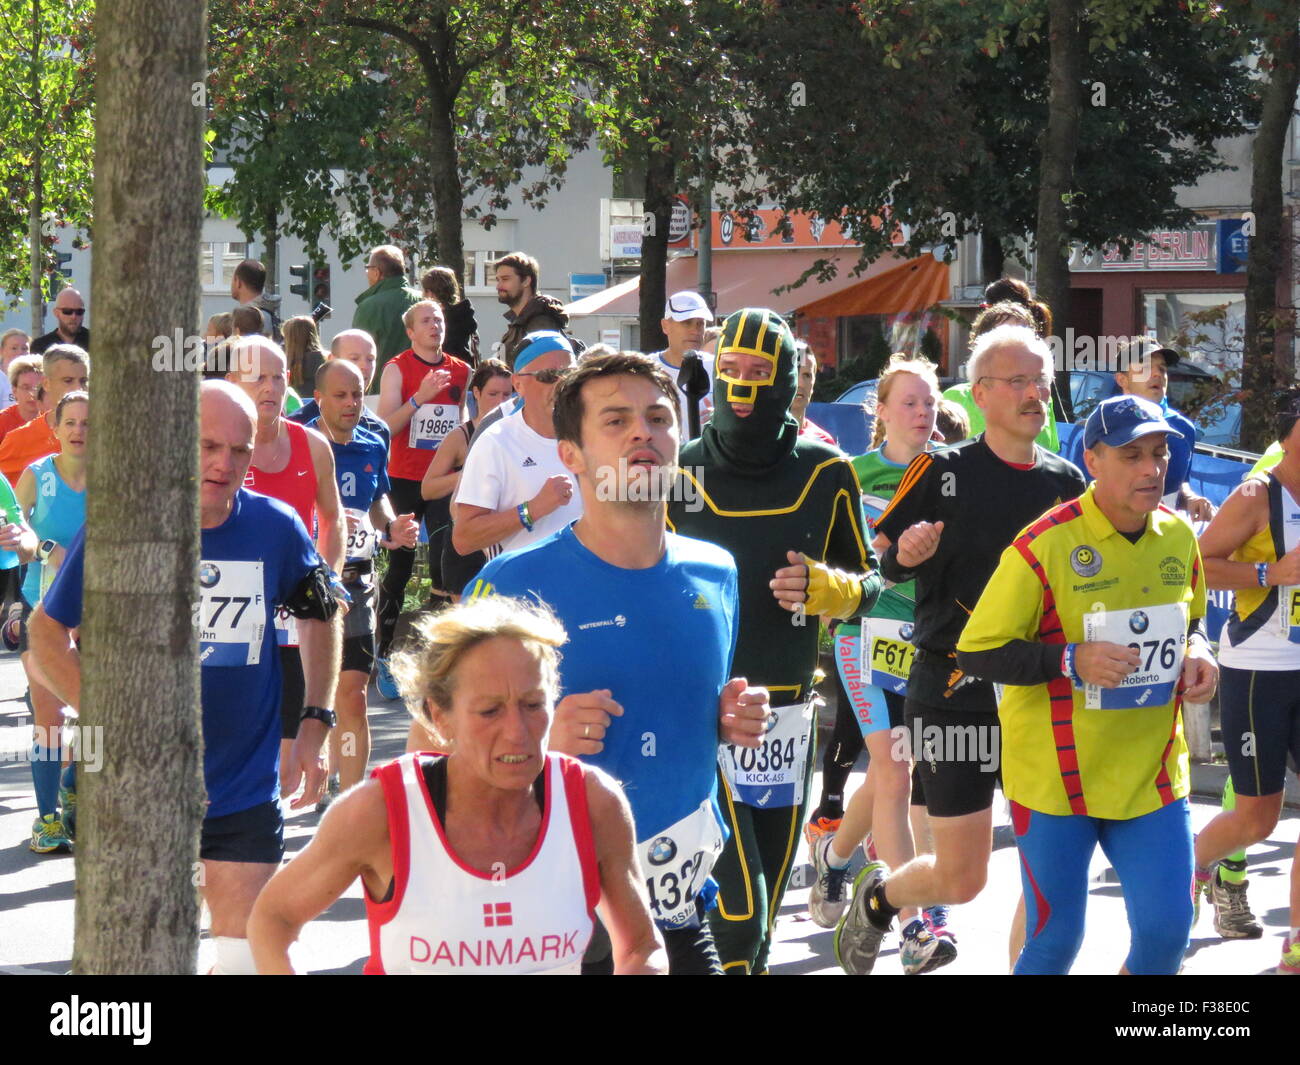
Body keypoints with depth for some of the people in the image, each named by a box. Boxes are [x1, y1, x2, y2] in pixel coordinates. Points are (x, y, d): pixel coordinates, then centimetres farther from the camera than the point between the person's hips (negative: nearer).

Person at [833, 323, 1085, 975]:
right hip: (954, 693, -3)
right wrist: (903, 555, -21)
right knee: (961, 879, -1)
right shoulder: (941, 472, -4)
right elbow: (874, 566, 0)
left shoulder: (1065, 482, 7)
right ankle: (877, 897, 30)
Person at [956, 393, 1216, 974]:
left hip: (1153, 772, 4)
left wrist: (1197, 654, -1)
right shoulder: (1045, 545, -15)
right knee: (1055, 941, 1)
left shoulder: (1178, 537, 3)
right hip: (1054, 777, -4)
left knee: (1166, 930, -4)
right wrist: (1072, 661, -24)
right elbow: (975, 652, -12)